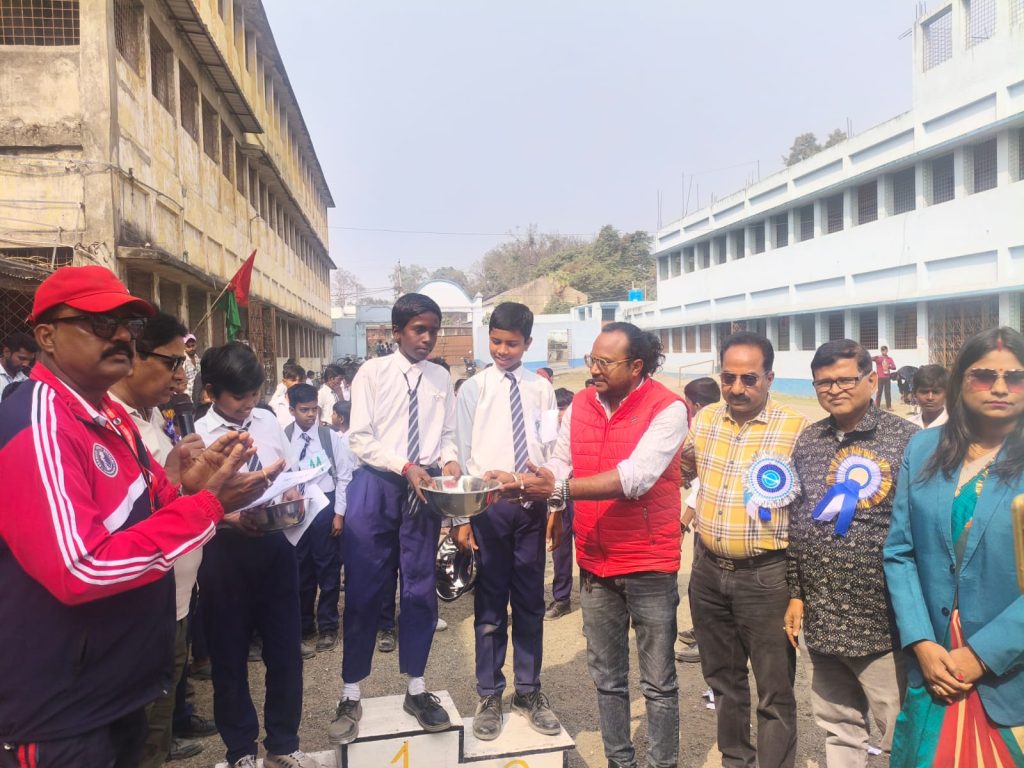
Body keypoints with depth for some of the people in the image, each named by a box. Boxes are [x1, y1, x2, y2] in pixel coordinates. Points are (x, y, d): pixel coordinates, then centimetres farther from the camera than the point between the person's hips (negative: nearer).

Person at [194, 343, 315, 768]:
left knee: (285, 647, 14)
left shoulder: (268, 421, 3)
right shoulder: (198, 436, -10)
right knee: (230, 655, 13)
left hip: (275, 544, 4)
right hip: (226, 549, -4)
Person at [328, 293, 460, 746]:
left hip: (424, 488, 3)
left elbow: (446, 437, 6)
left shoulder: (441, 379, 6)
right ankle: (350, 696, 19)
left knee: (420, 588, 10)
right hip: (376, 485, -3)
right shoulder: (372, 373, -4)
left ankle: (416, 689, 26)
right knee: (363, 590, 3)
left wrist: (448, 462, -16)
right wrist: (405, 466, -21)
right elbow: (360, 439, -9)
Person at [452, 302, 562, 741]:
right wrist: (459, 517, -5)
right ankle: (489, 696, 24)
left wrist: (556, 507, 0)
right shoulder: (474, 389, 0)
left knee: (531, 603, 12)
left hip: (532, 505, 2)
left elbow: (553, 451, 4)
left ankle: (528, 691, 29)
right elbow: (462, 455, -2)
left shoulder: (542, 390, 4)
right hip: (487, 504, -1)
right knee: (490, 603, 8)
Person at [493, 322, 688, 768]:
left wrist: (559, 488, -31)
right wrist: (522, 483, -19)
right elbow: (558, 468, 1)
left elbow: (634, 477, -26)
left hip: (649, 563, -5)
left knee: (658, 682, 9)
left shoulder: (667, 409, -15)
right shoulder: (580, 405, 3)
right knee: (607, 678, 18)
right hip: (594, 562, 5)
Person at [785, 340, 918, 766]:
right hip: (821, 618, 5)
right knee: (838, 727, 18)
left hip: (882, 618, -5)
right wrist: (796, 593, 10)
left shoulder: (906, 439, -8)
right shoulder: (808, 442, 7)